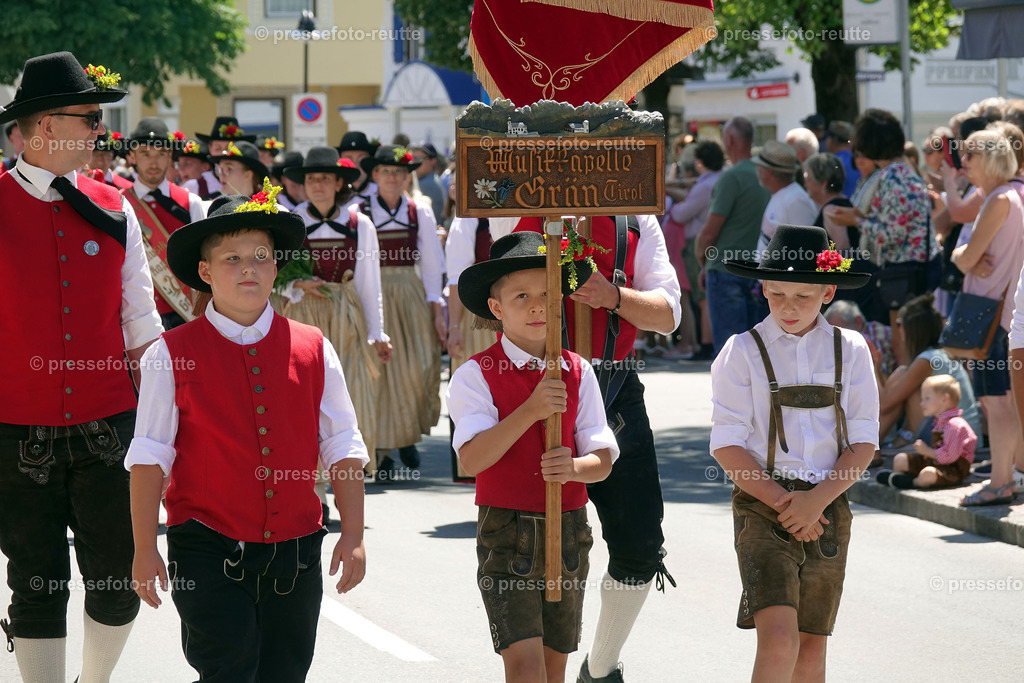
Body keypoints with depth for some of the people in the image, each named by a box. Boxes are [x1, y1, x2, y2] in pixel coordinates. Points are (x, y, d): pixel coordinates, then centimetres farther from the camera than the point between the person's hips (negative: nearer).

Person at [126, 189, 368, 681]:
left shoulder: (313, 350, 5)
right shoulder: (172, 355, -3)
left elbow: (343, 450, 8)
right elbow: (149, 457, -3)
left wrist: (353, 536, 1)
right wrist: (144, 550, -6)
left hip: (295, 550, 3)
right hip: (209, 551, -3)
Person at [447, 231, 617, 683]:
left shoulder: (577, 372, 6)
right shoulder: (476, 375, -5)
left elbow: (603, 460, 4)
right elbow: (472, 459, -17)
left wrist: (574, 467, -18)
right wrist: (531, 411, -24)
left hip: (568, 531, 4)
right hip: (507, 533, -4)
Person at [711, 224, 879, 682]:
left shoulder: (849, 352, 5)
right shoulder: (743, 352, -1)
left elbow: (864, 443, 4)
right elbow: (727, 445, -4)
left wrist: (816, 500, -10)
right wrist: (781, 503, -12)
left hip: (827, 507, 3)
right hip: (761, 504, -3)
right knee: (778, 640, -18)